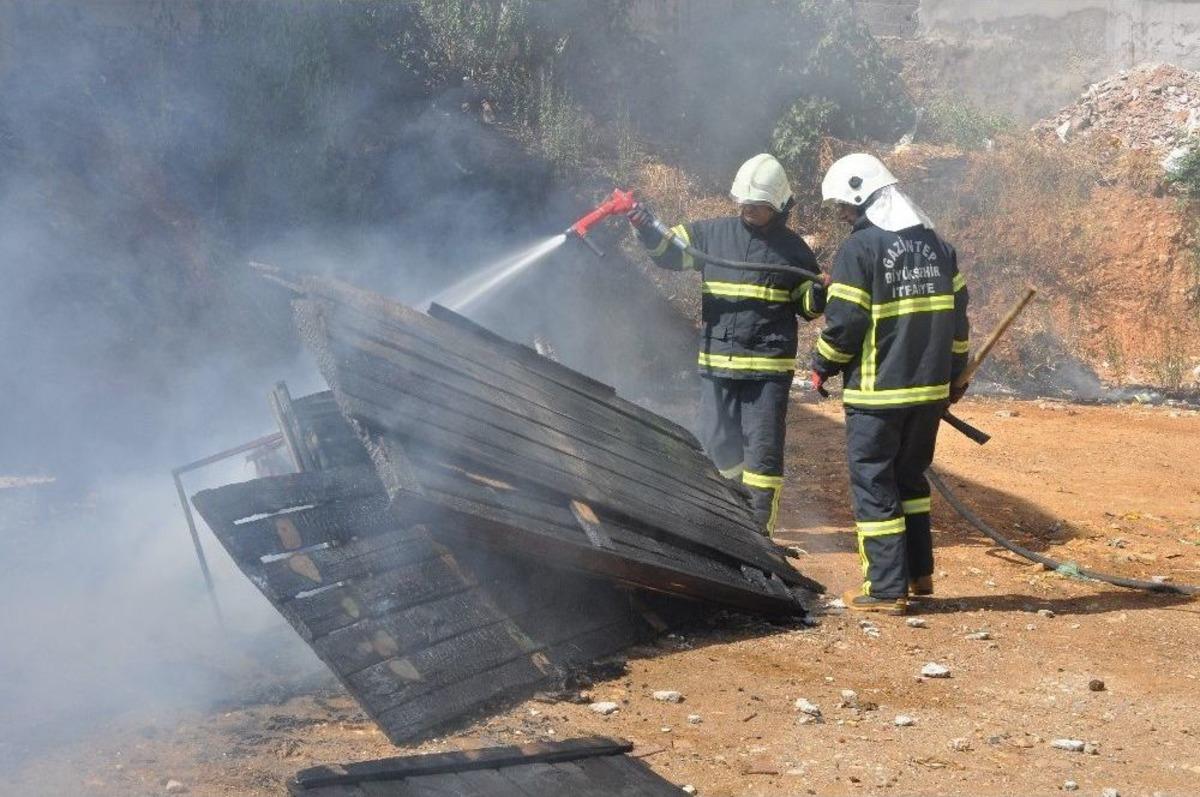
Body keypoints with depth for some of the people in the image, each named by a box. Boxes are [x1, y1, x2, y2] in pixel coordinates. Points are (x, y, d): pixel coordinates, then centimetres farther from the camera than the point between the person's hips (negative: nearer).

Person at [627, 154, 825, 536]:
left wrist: (820, 295, -14)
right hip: (716, 362, 3)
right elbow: (668, 250, 7)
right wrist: (646, 228, -12)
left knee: (763, 448, -3)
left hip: (769, 366, -3)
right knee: (718, 443, 13)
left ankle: (759, 525, 6)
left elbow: (806, 306, 8)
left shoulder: (792, 249, 1)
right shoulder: (713, 233, 5)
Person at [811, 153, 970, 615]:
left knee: (873, 485, 1)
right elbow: (957, 314, 13)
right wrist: (955, 377, 21)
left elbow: (843, 323, -14)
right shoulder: (935, 245, 10)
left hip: (877, 392, -7)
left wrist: (822, 368, 3)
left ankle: (886, 589, 1)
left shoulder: (860, 249, -12)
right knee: (910, 477, 21)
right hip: (930, 389, 7)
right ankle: (919, 573, 25)